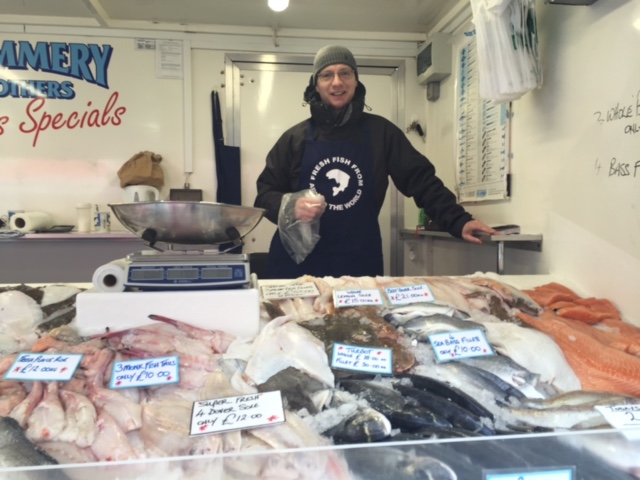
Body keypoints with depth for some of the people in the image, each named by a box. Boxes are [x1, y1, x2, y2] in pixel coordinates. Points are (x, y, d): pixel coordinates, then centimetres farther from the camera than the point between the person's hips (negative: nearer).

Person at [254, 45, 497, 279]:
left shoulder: (380, 131, 3)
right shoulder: (295, 137, 3)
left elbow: (421, 179, 1)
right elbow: (264, 193, 6)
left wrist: (458, 222, -11)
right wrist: (291, 206, -16)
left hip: (360, 264, 1)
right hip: (298, 262, 0)